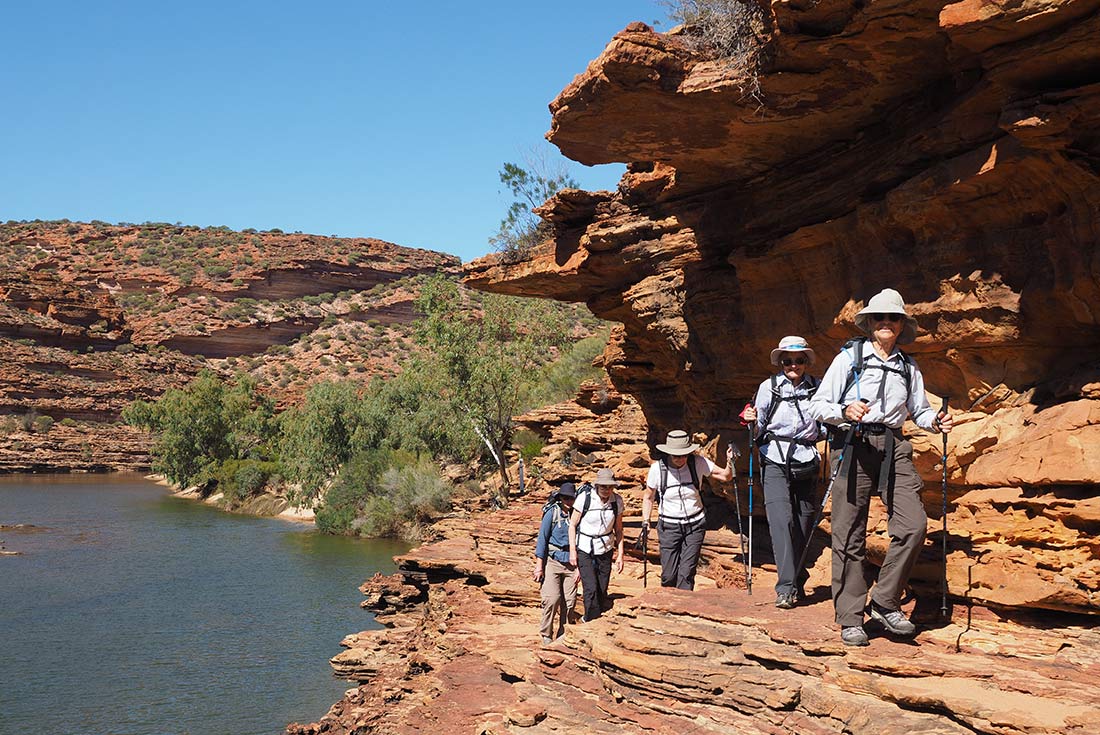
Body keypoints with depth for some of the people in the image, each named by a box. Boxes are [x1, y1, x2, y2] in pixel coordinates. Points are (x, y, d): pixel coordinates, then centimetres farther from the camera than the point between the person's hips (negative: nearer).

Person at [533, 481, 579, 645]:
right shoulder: (552, 512, -4)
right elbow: (542, 538, -3)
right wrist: (539, 565, -6)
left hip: (570, 562, 4)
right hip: (552, 561, -4)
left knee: (569, 601, 1)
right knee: (552, 598, -12)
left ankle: (563, 634, 15)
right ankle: (546, 634, 4)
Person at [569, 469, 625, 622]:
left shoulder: (617, 500, -7)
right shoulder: (585, 497, -17)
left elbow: (618, 530, 3)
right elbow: (572, 525, -7)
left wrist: (620, 555, 3)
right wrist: (572, 550, -9)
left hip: (605, 549, 3)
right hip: (584, 549, -3)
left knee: (602, 589, 6)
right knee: (591, 588, -12)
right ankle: (592, 621, 5)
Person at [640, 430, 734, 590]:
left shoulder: (698, 462, -8)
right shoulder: (657, 468, -9)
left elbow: (725, 476, -2)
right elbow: (648, 497, 5)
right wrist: (645, 521, -2)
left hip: (695, 524, 0)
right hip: (669, 526, 0)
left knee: (687, 572, -8)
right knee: (669, 574, -2)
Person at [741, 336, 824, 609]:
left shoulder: (817, 389, 7)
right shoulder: (769, 387, 2)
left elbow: (823, 430, 15)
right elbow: (758, 431, 5)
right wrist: (752, 423, -16)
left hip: (806, 465, 2)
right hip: (776, 463, -2)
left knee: (804, 525, 4)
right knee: (781, 520, -17)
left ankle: (798, 581, 23)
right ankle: (786, 588, -19)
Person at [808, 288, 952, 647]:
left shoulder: (908, 368, 17)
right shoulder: (849, 357, 4)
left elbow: (919, 410, 24)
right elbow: (818, 405, 0)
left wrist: (935, 421, 1)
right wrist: (845, 411, -20)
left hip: (893, 448, 4)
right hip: (855, 446, -3)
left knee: (913, 525, -12)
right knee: (850, 534, -2)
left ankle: (886, 603, 4)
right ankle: (850, 619, 7)